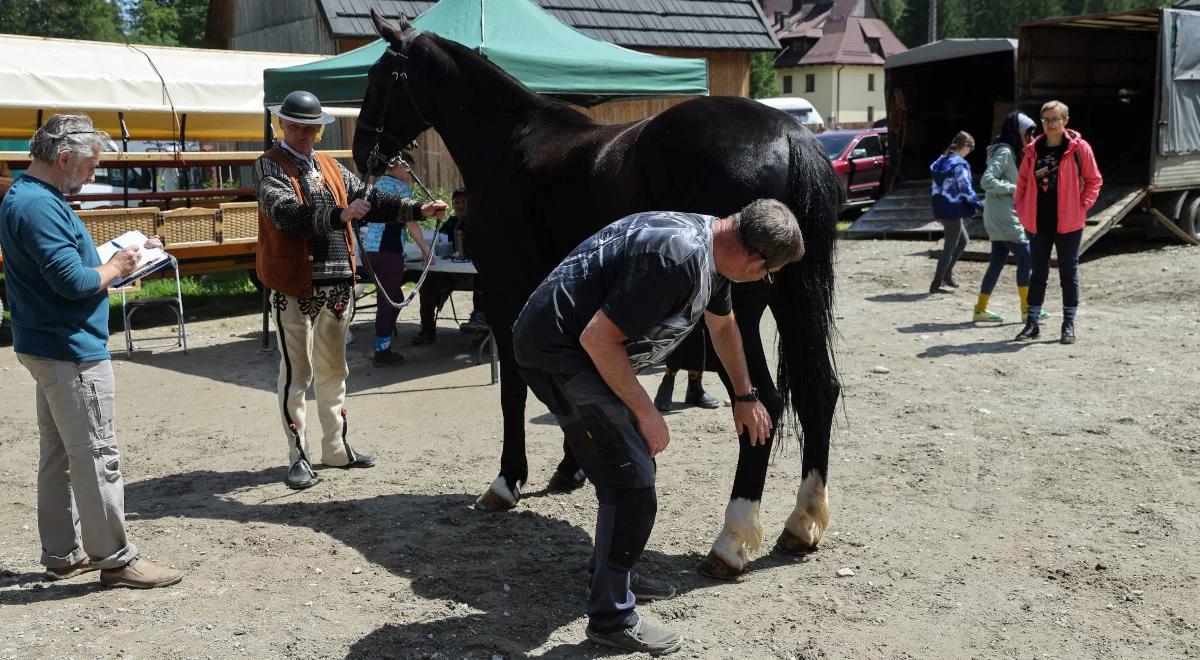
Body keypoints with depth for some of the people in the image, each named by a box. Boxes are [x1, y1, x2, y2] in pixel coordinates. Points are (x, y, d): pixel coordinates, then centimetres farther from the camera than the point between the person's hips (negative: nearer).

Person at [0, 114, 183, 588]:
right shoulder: (40, 206, -20)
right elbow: (74, 281, -25)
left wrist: (119, 255, 7)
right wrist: (116, 267, -8)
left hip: (48, 347, 11)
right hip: (72, 352, -11)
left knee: (58, 456, 15)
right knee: (97, 456, -4)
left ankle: (62, 554, 24)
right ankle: (115, 558, 4)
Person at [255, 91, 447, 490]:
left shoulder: (331, 167, 15)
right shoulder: (269, 166, -6)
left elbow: (370, 199, 15)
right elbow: (286, 213, -22)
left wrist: (418, 210, 3)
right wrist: (339, 215, -35)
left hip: (337, 283, 7)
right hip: (294, 286, -7)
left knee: (333, 370, 15)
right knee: (296, 373, -2)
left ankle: (335, 448, 26)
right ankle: (298, 457, 7)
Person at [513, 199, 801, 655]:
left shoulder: (714, 243, 4)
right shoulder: (679, 258, -28)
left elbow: (723, 325, 24)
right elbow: (598, 338, -27)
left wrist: (746, 397, 33)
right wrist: (646, 413, -17)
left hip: (582, 346, 10)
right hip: (559, 349, -10)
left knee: (633, 460, 20)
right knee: (632, 479, -9)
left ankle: (613, 572, 36)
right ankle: (611, 618, 3)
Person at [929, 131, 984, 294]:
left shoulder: (941, 161, 10)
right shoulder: (959, 164, -16)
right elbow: (965, 189, -18)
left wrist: (939, 213, 21)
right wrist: (980, 206, -10)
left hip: (942, 209, 9)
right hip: (953, 210, -9)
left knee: (963, 240, 22)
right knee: (950, 247, 0)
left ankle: (947, 273, 23)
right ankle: (937, 284, 4)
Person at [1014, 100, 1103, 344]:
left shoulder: (1079, 148, -4)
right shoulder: (1033, 150, 6)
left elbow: (1094, 180, 1)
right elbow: (1022, 182, 15)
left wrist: (1082, 206, -7)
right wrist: (1023, 210, 5)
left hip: (1068, 222, -3)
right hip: (1039, 221, 3)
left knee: (1069, 273, 5)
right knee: (1038, 273, 9)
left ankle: (1069, 324, 13)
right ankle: (1032, 323, 15)